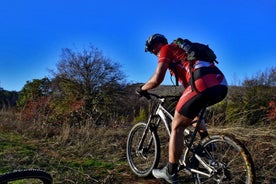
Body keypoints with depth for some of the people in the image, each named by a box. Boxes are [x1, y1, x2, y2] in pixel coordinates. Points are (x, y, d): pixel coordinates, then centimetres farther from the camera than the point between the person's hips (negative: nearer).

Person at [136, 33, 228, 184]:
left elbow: (157, 79, -1)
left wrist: (142, 89, 16)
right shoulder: (181, 50, 35)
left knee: (177, 127, 5)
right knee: (193, 109, 37)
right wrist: (182, 97, 49)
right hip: (221, 85, 9)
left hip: (204, 84, -9)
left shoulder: (167, 49, 11)